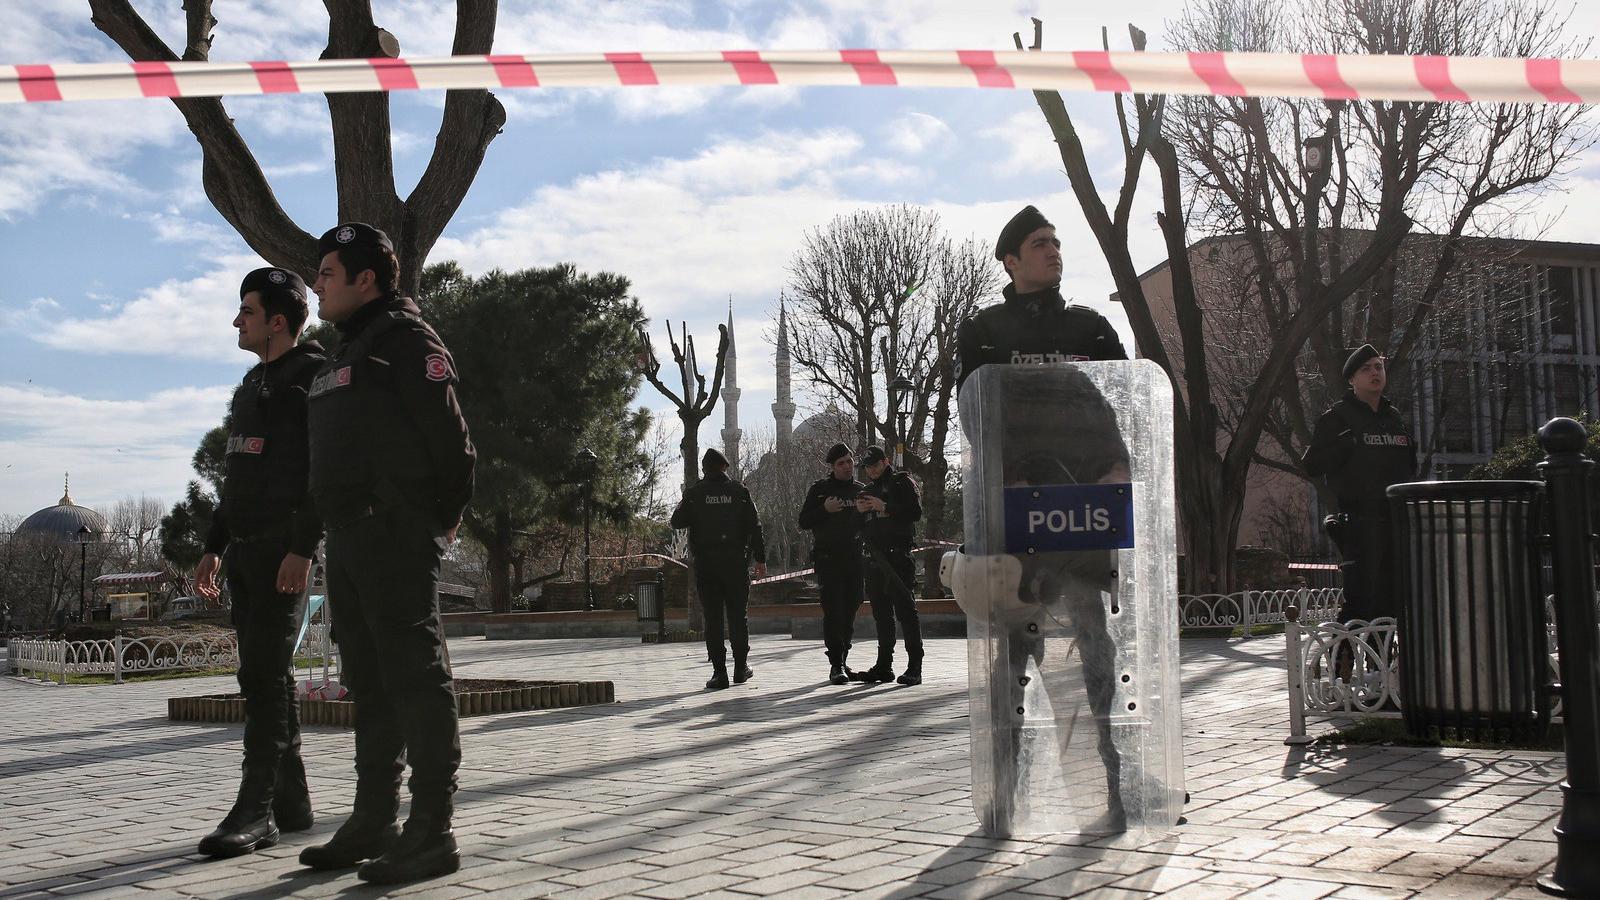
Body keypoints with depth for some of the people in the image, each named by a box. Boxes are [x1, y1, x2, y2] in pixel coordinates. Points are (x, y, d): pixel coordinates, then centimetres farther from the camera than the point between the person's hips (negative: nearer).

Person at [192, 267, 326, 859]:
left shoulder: (312, 376, -6)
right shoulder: (252, 383, 21)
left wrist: (302, 547, -22)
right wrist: (214, 547, 21)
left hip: (284, 548, -9)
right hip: (245, 549, 9)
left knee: (265, 675, -12)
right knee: (265, 676, 9)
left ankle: (255, 810, -11)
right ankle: (291, 803, 15)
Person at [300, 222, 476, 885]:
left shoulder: (404, 339, -7)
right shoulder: (347, 351, 23)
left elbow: (448, 435, -13)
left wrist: (444, 516, -7)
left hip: (396, 535, -10)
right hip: (348, 536, 10)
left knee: (415, 675, -9)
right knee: (369, 681, 13)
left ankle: (432, 832, -7)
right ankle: (374, 821, 21)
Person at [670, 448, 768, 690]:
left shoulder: (694, 493, 0)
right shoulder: (739, 491, 3)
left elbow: (677, 522, -1)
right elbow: (754, 526, 0)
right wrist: (760, 559, 3)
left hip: (705, 563, -1)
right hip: (736, 562, 1)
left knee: (712, 617, 1)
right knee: (738, 615, 11)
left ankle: (719, 671, -3)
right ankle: (741, 666, 14)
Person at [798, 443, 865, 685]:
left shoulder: (861, 490, 12)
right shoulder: (819, 490, 3)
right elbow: (804, 522, -1)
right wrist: (824, 510, -15)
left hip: (854, 558, 4)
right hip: (828, 558, -4)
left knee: (849, 612, 7)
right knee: (833, 611, -12)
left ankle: (842, 661, 18)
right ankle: (836, 665, -13)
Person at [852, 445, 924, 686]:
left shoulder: (902, 483, 4)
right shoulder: (866, 490, 23)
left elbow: (915, 512, -10)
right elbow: (858, 526, 21)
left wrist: (884, 507, -17)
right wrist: (858, 510, 1)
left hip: (898, 556, -6)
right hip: (874, 558, 6)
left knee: (905, 610, -9)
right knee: (881, 614, 8)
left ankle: (914, 667, -9)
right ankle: (884, 666, 12)